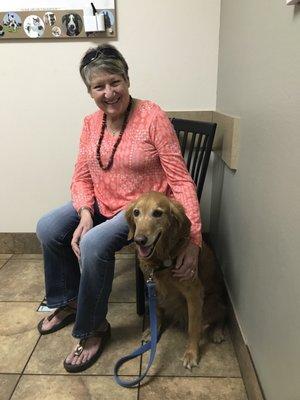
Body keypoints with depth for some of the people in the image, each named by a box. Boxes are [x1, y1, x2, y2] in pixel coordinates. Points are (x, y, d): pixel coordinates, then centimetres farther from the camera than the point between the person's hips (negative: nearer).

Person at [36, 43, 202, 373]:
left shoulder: (152, 117, -18)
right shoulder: (91, 123, 1)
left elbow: (180, 179, -22)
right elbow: (81, 176, 2)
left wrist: (193, 239, -29)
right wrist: (85, 215, -18)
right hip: (101, 204, 7)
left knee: (94, 244, -29)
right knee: (48, 228, -5)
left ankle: (93, 328, -1)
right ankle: (68, 301, 19)